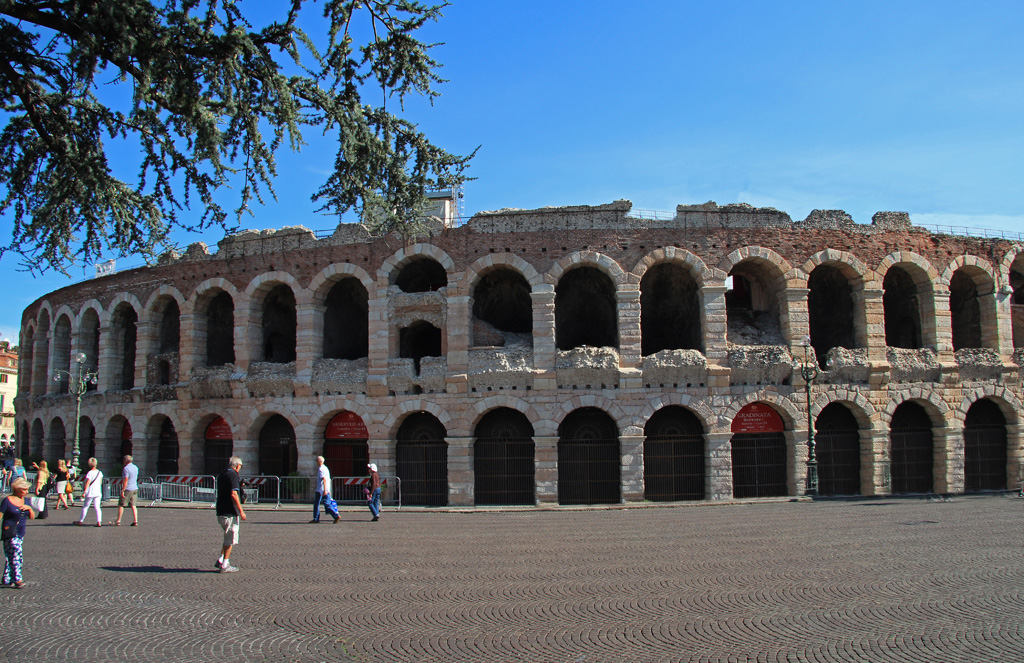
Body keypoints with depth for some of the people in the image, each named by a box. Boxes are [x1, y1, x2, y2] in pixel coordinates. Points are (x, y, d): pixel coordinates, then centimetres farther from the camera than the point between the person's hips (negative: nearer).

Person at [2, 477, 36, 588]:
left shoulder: (24, 500, 11)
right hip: (10, 533, -6)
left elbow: (32, 517, 11)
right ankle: (17, 579, -11)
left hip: (20, 533, 6)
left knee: (11, 556, 10)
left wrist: (29, 508, -8)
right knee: (16, 554, -13)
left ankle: (7, 579, 17)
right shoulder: (7, 500, -7)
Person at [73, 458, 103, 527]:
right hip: (98, 492, 4)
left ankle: (81, 521, 24)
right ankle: (99, 522, -11)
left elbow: (87, 483, -19)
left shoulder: (89, 473, -12)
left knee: (85, 507, 11)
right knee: (97, 507, 1)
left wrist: (84, 492, -21)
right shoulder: (99, 472, 5)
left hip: (90, 493, -4)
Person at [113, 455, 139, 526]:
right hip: (135, 488, 7)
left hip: (128, 489, -7)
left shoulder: (126, 468, -14)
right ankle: (135, 521, -3)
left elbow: (125, 480, -20)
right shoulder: (135, 467, 11)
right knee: (133, 506, 5)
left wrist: (122, 491, -19)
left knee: (121, 504, 6)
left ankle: (118, 521, 12)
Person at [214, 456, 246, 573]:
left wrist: (239, 485, 27)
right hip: (230, 513, -9)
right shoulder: (233, 475, -13)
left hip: (220, 512, 9)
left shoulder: (222, 475, 15)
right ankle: (225, 565, 2)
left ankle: (220, 561, 17)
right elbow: (233, 494, -21)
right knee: (230, 539, 0)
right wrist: (241, 511, -19)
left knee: (228, 537, 20)